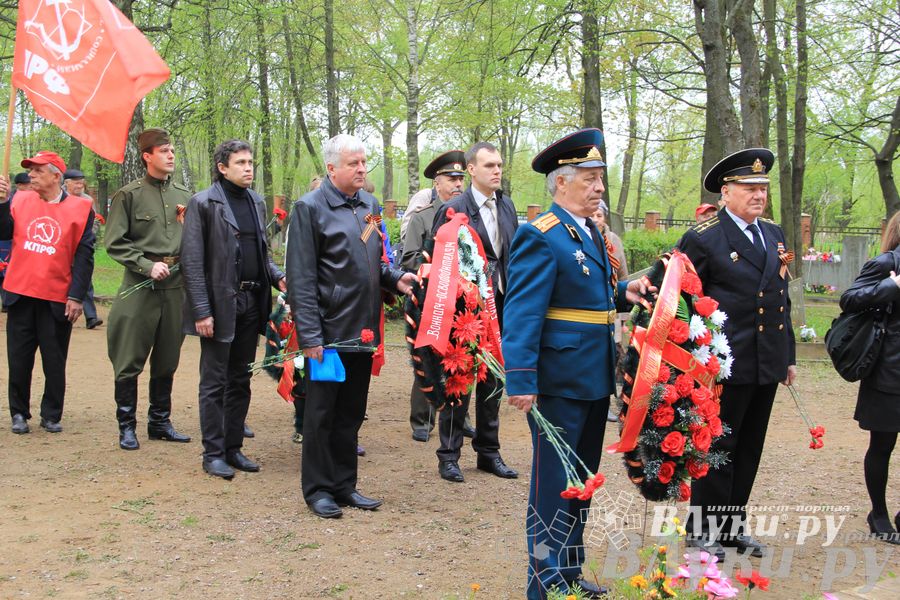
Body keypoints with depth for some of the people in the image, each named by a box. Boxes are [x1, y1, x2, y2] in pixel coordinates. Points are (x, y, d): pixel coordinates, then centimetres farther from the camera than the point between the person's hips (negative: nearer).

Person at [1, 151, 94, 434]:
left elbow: (84, 256, -4)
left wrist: (76, 296, -9)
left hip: (57, 300, -3)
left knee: (54, 362, 6)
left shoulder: (80, 208, -2)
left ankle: (51, 416, 19)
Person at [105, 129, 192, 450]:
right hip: (140, 286, -4)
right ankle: (126, 426, 12)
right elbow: (114, 242, -4)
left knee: (167, 361, 12)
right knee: (130, 361, 0)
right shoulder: (129, 195, -2)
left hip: (176, 285, 4)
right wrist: (147, 265, -13)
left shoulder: (184, 195, 11)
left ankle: (160, 422, 24)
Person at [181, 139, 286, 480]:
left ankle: (233, 448, 22)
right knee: (214, 383, 2)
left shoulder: (257, 203, 12)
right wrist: (201, 310, -15)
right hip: (220, 304, -6)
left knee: (240, 381, 12)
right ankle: (213, 453, 11)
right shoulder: (204, 203, -6)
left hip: (251, 303, 6)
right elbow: (192, 261, -9)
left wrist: (277, 277, -1)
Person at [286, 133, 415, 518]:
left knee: (352, 412, 15)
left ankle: (344, 485, 26)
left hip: (363, 329, 7)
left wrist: (394, 278, 1)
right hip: (329, 332, -7)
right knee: (321, 412, 5)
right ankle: (318, 489, 17)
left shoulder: (369, 205, 12)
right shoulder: (310, 208, -9)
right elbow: (301, 277, -12)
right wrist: (309, 334, -16)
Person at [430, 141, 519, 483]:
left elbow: (513, 255, 13)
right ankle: (448, 455, 15)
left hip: (500, 307, 6)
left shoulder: (507, 207, 8)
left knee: (492, 382, 13)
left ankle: (488, 452, 25)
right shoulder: (453, 210, -10)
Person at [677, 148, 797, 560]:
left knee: (749, 449, 14)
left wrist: (788, 356, 16)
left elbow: (782, 299, 17)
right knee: (716, 448, 3)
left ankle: (733, 525, 27)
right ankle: (703, 529, 16)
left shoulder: (773, 234, 12)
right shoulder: (703, 238, -9)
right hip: (726, 364, -7)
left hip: (767, 364, 7)